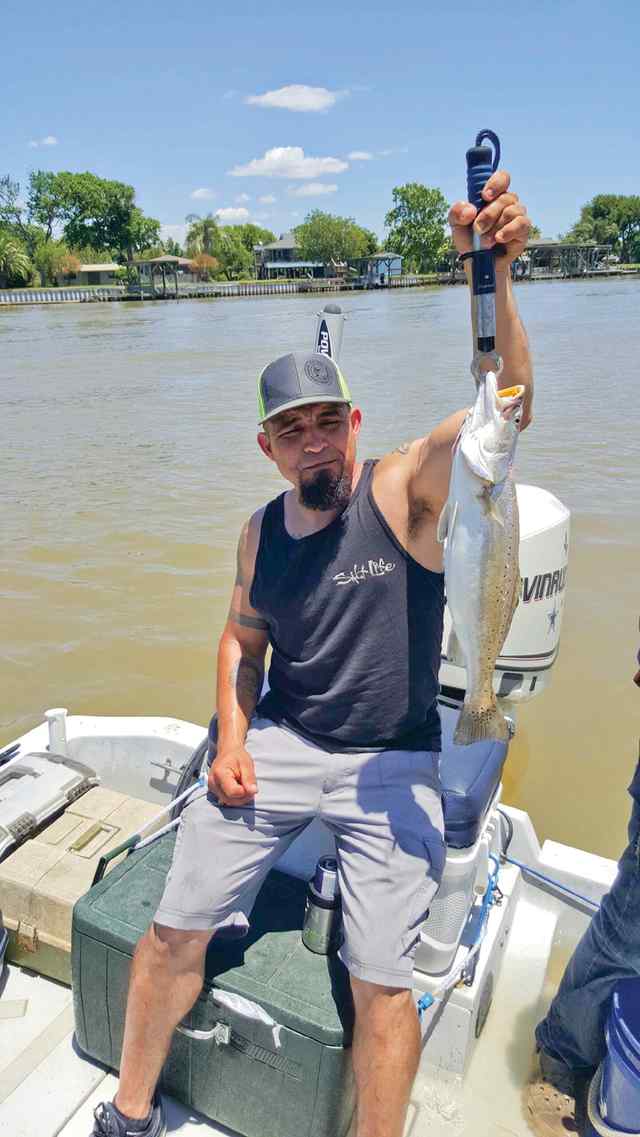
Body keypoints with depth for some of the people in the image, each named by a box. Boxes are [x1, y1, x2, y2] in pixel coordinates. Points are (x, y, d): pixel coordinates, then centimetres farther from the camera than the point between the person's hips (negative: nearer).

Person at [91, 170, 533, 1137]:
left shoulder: (405, 491, -10)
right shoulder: (261, 533, 4)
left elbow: (509, 401, -24)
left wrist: (491, 273, -38)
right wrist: (231, 737, 1)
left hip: (391, 766, -3)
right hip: (274, 746, 4)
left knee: (382, 984, -3)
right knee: (175, 931, 7)